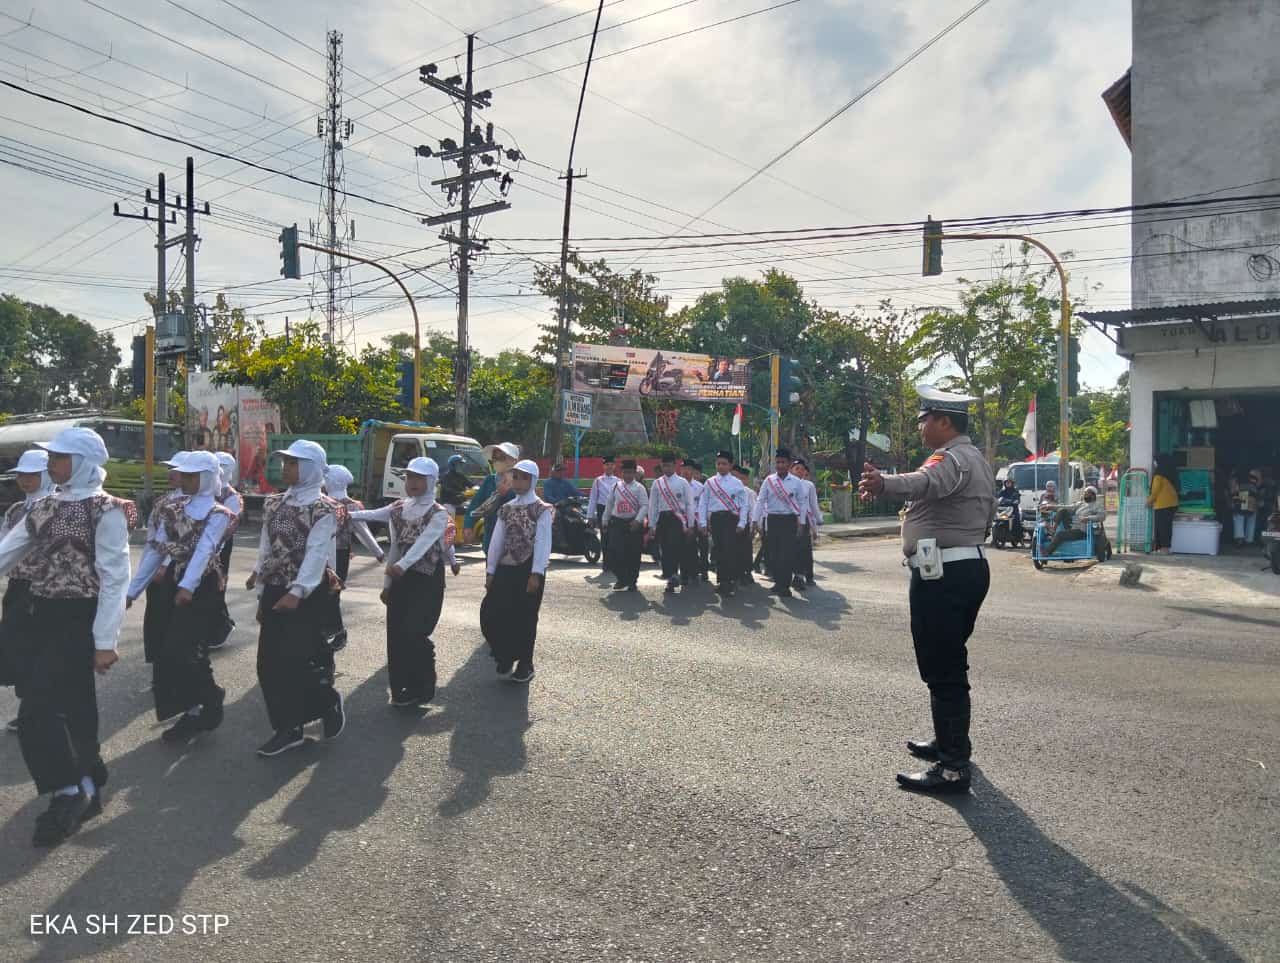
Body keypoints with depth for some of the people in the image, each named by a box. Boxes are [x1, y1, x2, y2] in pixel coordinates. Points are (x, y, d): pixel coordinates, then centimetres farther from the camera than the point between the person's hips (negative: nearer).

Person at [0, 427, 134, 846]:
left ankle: (68, 792, 7)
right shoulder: (45, 506, 9)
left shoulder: (106, 510, -13)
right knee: (73, 706, 15)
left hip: (79, 619, -7)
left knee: (36, 709, -9)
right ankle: (86, 787, 28)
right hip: (45, 616, 7)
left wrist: (105, 642, -17)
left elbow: (115, 578, -15)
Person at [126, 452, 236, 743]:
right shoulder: (174, 508, 11)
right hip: (175, 583, 7)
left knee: (176, 651, -12)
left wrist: (187, 586, -40)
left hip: (202, 588, -7)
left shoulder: (218, 514, -8)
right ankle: (197, 711, 21)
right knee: (188, 652, 9)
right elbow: (155, 549, 11)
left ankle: (204, 706, 7)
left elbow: (204, 550, -25)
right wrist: (133, 589, 8)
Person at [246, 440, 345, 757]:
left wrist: (297, 591, -30)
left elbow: (317, 554, -20)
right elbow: (266, 550, 13)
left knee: (297, 661, -9)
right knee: (269, 664, 6)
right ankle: (288, 729, 17)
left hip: (307, 595, -7)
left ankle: (329, 700, 19)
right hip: (275, 592, 7)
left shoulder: (324, 509, -9)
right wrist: (261, 595, 12)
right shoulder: (274, 504, 11)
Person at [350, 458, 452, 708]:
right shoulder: (398, 509, 10)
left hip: (427, 579, -6)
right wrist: (387, 584, 12)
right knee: (396, 635, 7)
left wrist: (402, 565, -42)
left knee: (413, 633, -11)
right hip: (401, 578, 6)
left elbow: (423, 542, -26)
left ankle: (421, 689, 6)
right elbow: (394, 547, 14)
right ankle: (402, 687, 20)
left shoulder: (439, 514, -9)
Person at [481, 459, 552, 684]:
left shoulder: (542, 510, -5)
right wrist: (490, 571, 7)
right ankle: (505, 658, 20)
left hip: (528, 571, -5)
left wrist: (536, 574, -19)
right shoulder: (506, 509, 11)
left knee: (524, 618, 2)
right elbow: (496, 541, 11)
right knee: (492, 614, -1)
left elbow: (543, 543, -12)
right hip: (505, 569, 5)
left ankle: (525, 665, 17)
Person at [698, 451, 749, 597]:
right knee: (719, 551, 5)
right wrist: (703, 522, 1)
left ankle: (731, 582, -5)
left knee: (731, 550, -10)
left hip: (732, 519, -2)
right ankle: (722, 581, 14)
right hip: (716, 519, 2)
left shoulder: (737, 483, 5)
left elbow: (743, 505, 3)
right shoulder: (709, 483, 9)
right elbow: (703, 504, 8)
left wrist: (741, 524, -5)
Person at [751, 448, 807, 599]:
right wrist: (755, 520, -5)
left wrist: (801, 523, -2)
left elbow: (802, 503, 3)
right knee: (773, 552, 5)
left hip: (789, 520, -2)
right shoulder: (768, 481, 3)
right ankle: (778, 583, 17)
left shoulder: (796, 482, 0)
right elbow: (760, 501, 2)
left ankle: (785, 586, 1)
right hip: (772, 519, 2)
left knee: (787, 553, -5)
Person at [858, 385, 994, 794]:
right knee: (950, 664, 22)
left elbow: (925, 483, -41)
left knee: (942, 671, -8)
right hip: (971, 565, 11)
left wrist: (883, 484, -59)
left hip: (941, 575, -11)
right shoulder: (976, 460, 19)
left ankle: (953, 767, -4)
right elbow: (986, 513, 33)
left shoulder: (952, 458, -16)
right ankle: (950, 741, 36)